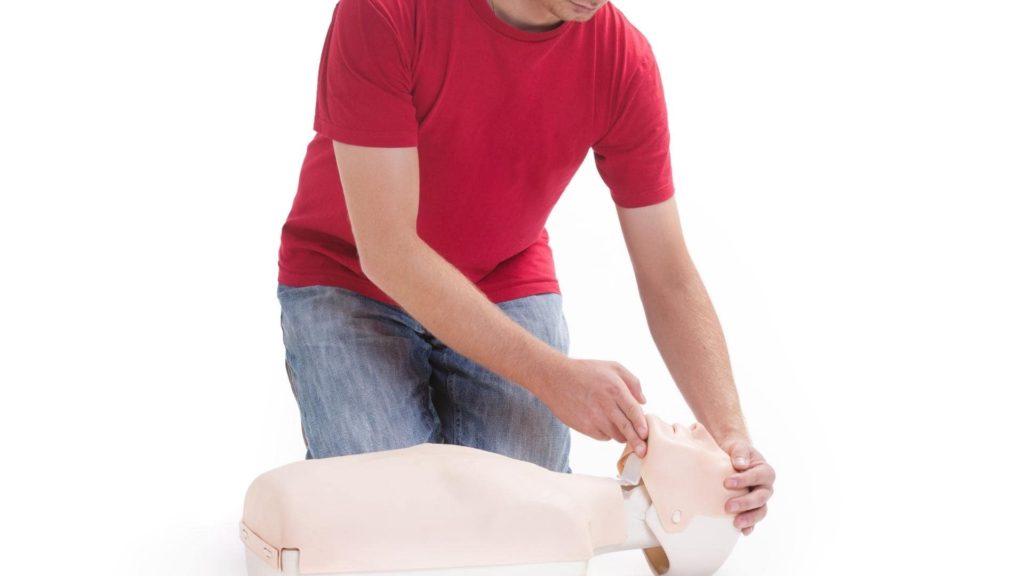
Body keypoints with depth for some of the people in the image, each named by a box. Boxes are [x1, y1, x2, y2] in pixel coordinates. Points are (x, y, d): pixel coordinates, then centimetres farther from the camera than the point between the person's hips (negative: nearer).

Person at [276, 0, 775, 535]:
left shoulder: (625, 60, -17)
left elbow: (669, 279, -11)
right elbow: (387, 251, -28)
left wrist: (730, 432, -25)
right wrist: (550, 374, -32)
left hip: (507, 289, 3)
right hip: (347, 284, -2)